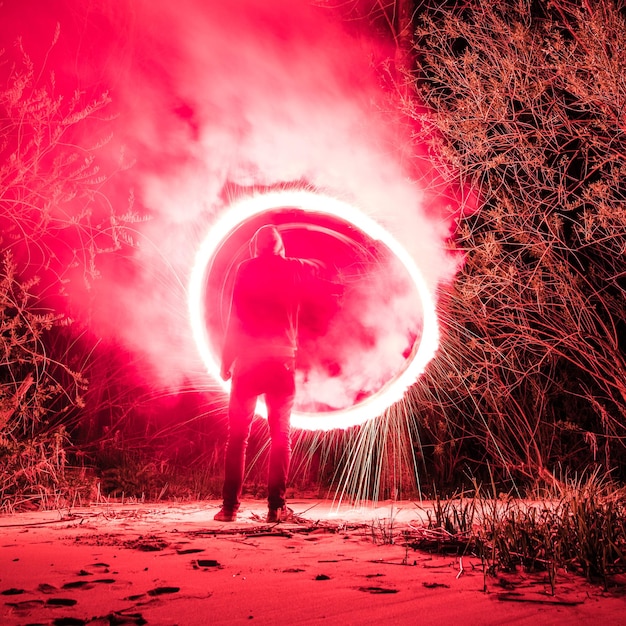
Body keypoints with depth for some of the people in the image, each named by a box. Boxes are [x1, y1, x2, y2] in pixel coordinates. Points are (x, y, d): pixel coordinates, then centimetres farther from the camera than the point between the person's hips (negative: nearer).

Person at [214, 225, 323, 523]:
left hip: (248, 361, -1)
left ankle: (230, 506, 2)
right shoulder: (293, 269, 6)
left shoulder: (246, 269, 2)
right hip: (282, 361, 1)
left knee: (237, 436, 6)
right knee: (280, 436, 7)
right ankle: (276, 506, 2)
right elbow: (317, 267, 29)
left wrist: (226, 360, 2)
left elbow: (235, 317, -3)